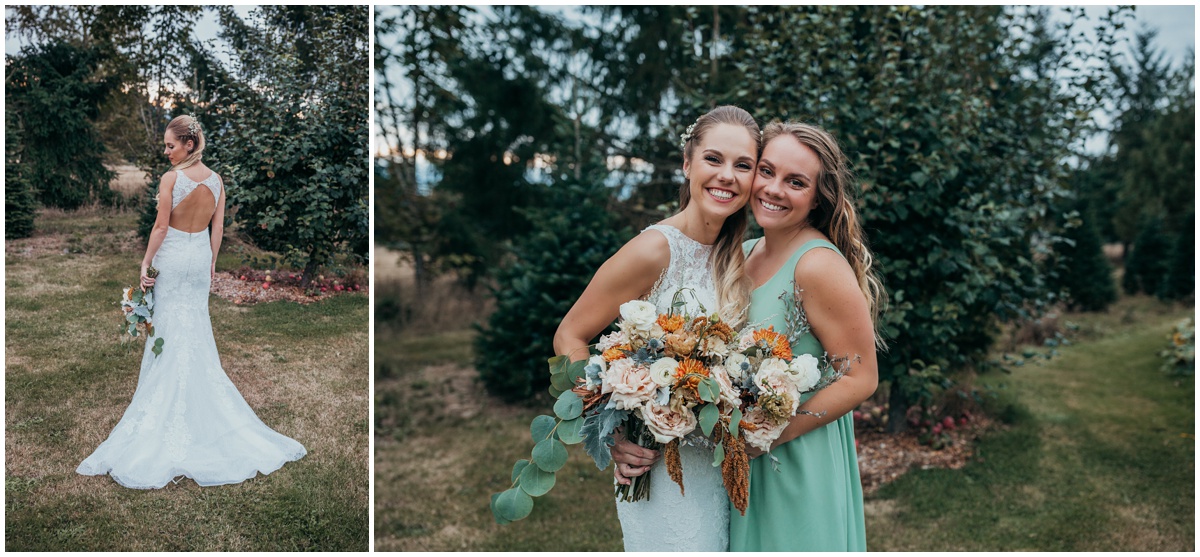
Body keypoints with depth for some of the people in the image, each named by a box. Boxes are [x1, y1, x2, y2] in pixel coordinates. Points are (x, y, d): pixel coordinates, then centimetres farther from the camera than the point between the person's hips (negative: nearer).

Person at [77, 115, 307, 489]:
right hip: (201, 256, 5)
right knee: (198, 329, 13)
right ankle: (202, 400, 20)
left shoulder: (171, 178, -15)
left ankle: (167, 402, 13)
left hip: (172, 257, -5)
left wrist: (146, 263, -6)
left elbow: (161, 226, -14)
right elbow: (218, 228, 5)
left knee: (170, 331, 4)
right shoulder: (216, 180, 0)